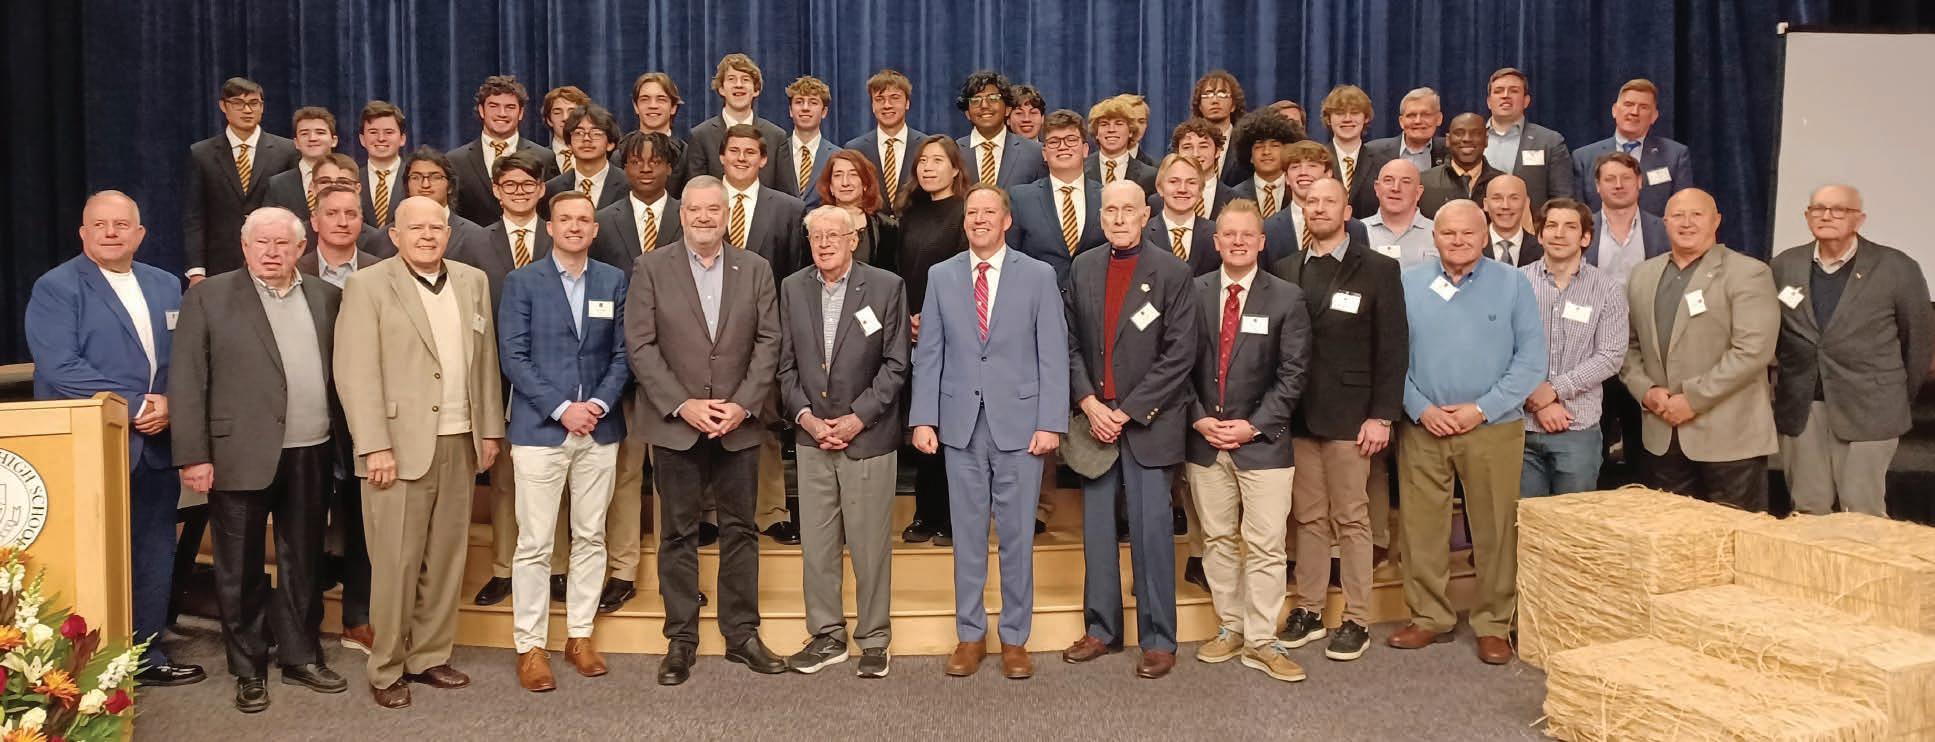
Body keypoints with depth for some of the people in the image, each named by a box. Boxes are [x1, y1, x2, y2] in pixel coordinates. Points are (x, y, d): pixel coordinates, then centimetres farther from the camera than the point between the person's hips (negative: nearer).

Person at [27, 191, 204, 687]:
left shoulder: (166, 286, 14)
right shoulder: (56, 288, -4)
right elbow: (60, 368, -16)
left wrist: (168, 404, -9)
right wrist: (134, 406, -17)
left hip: (156, 447, 6)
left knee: (154, 556, 12)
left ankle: (148, 657, 23)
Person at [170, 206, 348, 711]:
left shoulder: (325, 297, 9)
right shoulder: (209, 297, -1)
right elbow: (186, 380, -5)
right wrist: (193, 455, -10)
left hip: (311, 456, 3)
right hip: (241, 455, -3)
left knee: (304, 562, 13)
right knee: (240, 569, 8)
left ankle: (301, 657, 27)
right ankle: (249, 670, 21)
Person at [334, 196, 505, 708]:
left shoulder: (473, 282, 12)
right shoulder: (368, 285, -4)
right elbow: (354, 372, -9)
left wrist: (490, 429, 10)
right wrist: (375, 447, -15)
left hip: (460, 444, 5)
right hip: (400, 445, -5)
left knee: (447, 558, 11)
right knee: (396, 562, 0)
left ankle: (430, 656, 23)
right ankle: (386, 671, 12)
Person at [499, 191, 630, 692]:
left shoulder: (613, 281, 9)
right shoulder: (523, 281, 0)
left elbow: (621, 353, 7)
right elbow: (513, 357, -5)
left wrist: (599, 403, -9)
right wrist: (561, 409, -13)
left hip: (599, 428, 3)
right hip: (540, 428, -3)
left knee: (591, 537, 9)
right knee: (535, 543, -2)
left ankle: (580, 633, 20)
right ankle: (530, 645, 7)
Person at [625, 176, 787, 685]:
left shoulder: (755, 269, 7)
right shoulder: (651, 268, 2)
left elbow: (769, 341, 3)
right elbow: (640, 345, -4)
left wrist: (743, 404, -9)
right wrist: (682, 405, -12)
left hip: (738, 422, 2)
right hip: (675, 422, -1)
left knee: (740, 529, 8)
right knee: (678, 533, 5)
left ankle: (742, 634, 18)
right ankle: (680, 640, 14)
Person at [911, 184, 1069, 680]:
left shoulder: (1038, 276, 2)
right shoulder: (941, 276, 8)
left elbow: (1053, 355, -1)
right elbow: (928, 353, 7)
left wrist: (1051, 423, -8)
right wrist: (923, 418, -2)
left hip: (1019, 423, -1)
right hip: (961, 424, 2)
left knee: (1016, 534, 5)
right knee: (967, 533, 8)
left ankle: (1015, 639, 16)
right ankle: (970, 635, 19)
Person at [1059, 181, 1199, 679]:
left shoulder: (1173, 274, -5)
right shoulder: (1083, 268, 8)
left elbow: (1179, 355, -9)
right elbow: (1070, 343, 8)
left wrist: (1127, 411, -12)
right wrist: (1089, 403, -6)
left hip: (1147, 421, -4)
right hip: (1094, 417, 4)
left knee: (1151, 530, -2)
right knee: (1097, 529, 9)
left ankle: (1158, 639, 8)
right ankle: (1101, 629, 21)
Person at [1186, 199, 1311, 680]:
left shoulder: (1287, 298, -1)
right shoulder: (1194, 293, 4)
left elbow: (1293, 374, -3)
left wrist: (1254, 425, -10)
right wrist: (1199, 419, -6)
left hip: (1262, 440, -2)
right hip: (1205, 438, 2)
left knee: (1265, 546, -1)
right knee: (1218, 540, 11)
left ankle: (1261, 642, 8)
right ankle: (1230, 628, 24)